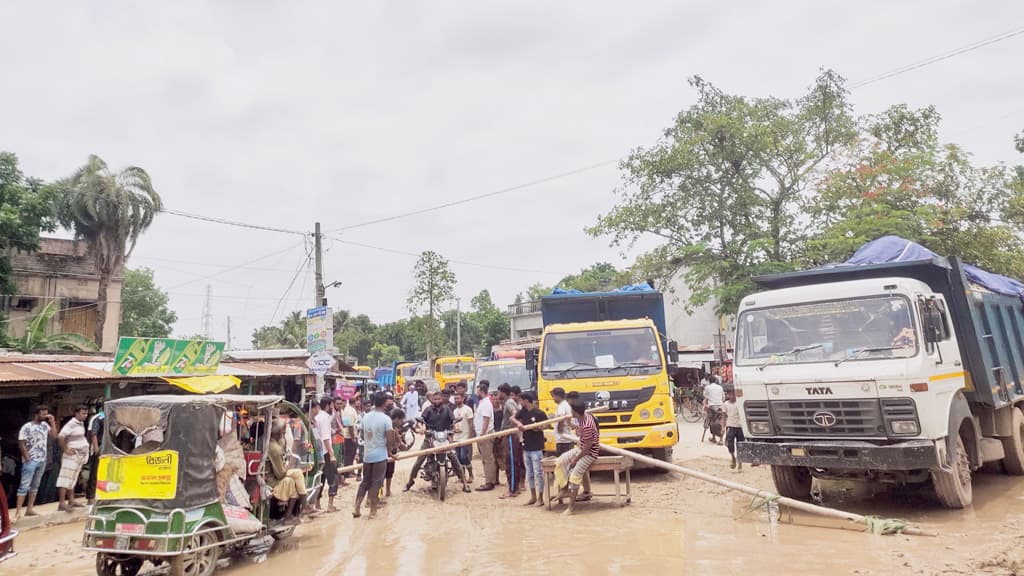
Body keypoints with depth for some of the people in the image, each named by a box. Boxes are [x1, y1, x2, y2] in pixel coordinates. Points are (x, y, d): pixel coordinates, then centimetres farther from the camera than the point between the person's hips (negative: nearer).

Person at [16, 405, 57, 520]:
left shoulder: (45, 425, 9)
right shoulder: (27, 427, -10)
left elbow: (54, 436, 5)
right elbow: (21, 444, -10)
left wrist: (52, 421, 1)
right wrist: (27, 458, -14)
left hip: (42, 460, 6)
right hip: (31, 461, -6)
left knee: (35, 485, 10)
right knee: (24, 486, -6)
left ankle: (30, 509, 16)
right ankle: (18, 511, -4)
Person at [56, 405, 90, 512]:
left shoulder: (81, 423, 11)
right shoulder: (71, 424, -16)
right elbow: (60, 437, -24)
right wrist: (65, 450, -19)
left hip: (80, 455, 9)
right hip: (72, 454, -9)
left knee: (73, 479, 14)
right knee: (66, 479, -9)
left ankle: (71, 501, 19)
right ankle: (61, 503, -9)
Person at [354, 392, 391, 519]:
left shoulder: (366, 417, 4)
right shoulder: (386, 419, -14)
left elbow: (363, 435, 11)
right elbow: (389, 439, -14)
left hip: (367, 455, 5)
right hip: (380, 456, -5)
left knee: (364, 482, 15)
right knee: (376, 483, 3)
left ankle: (356, 508, 13)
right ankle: (373, 511, 8)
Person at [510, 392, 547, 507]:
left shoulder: (539, 413, -12)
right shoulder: (523, 412, 5)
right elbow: (513, 418, 6)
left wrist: (539, 428, -19)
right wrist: (518, 423, -13)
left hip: (537, 448, -7)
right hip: (526, 447, 7)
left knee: (538, 473, -1)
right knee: (529, 473, 14)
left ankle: (540, 498, 9)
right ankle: (533, 497, 26)